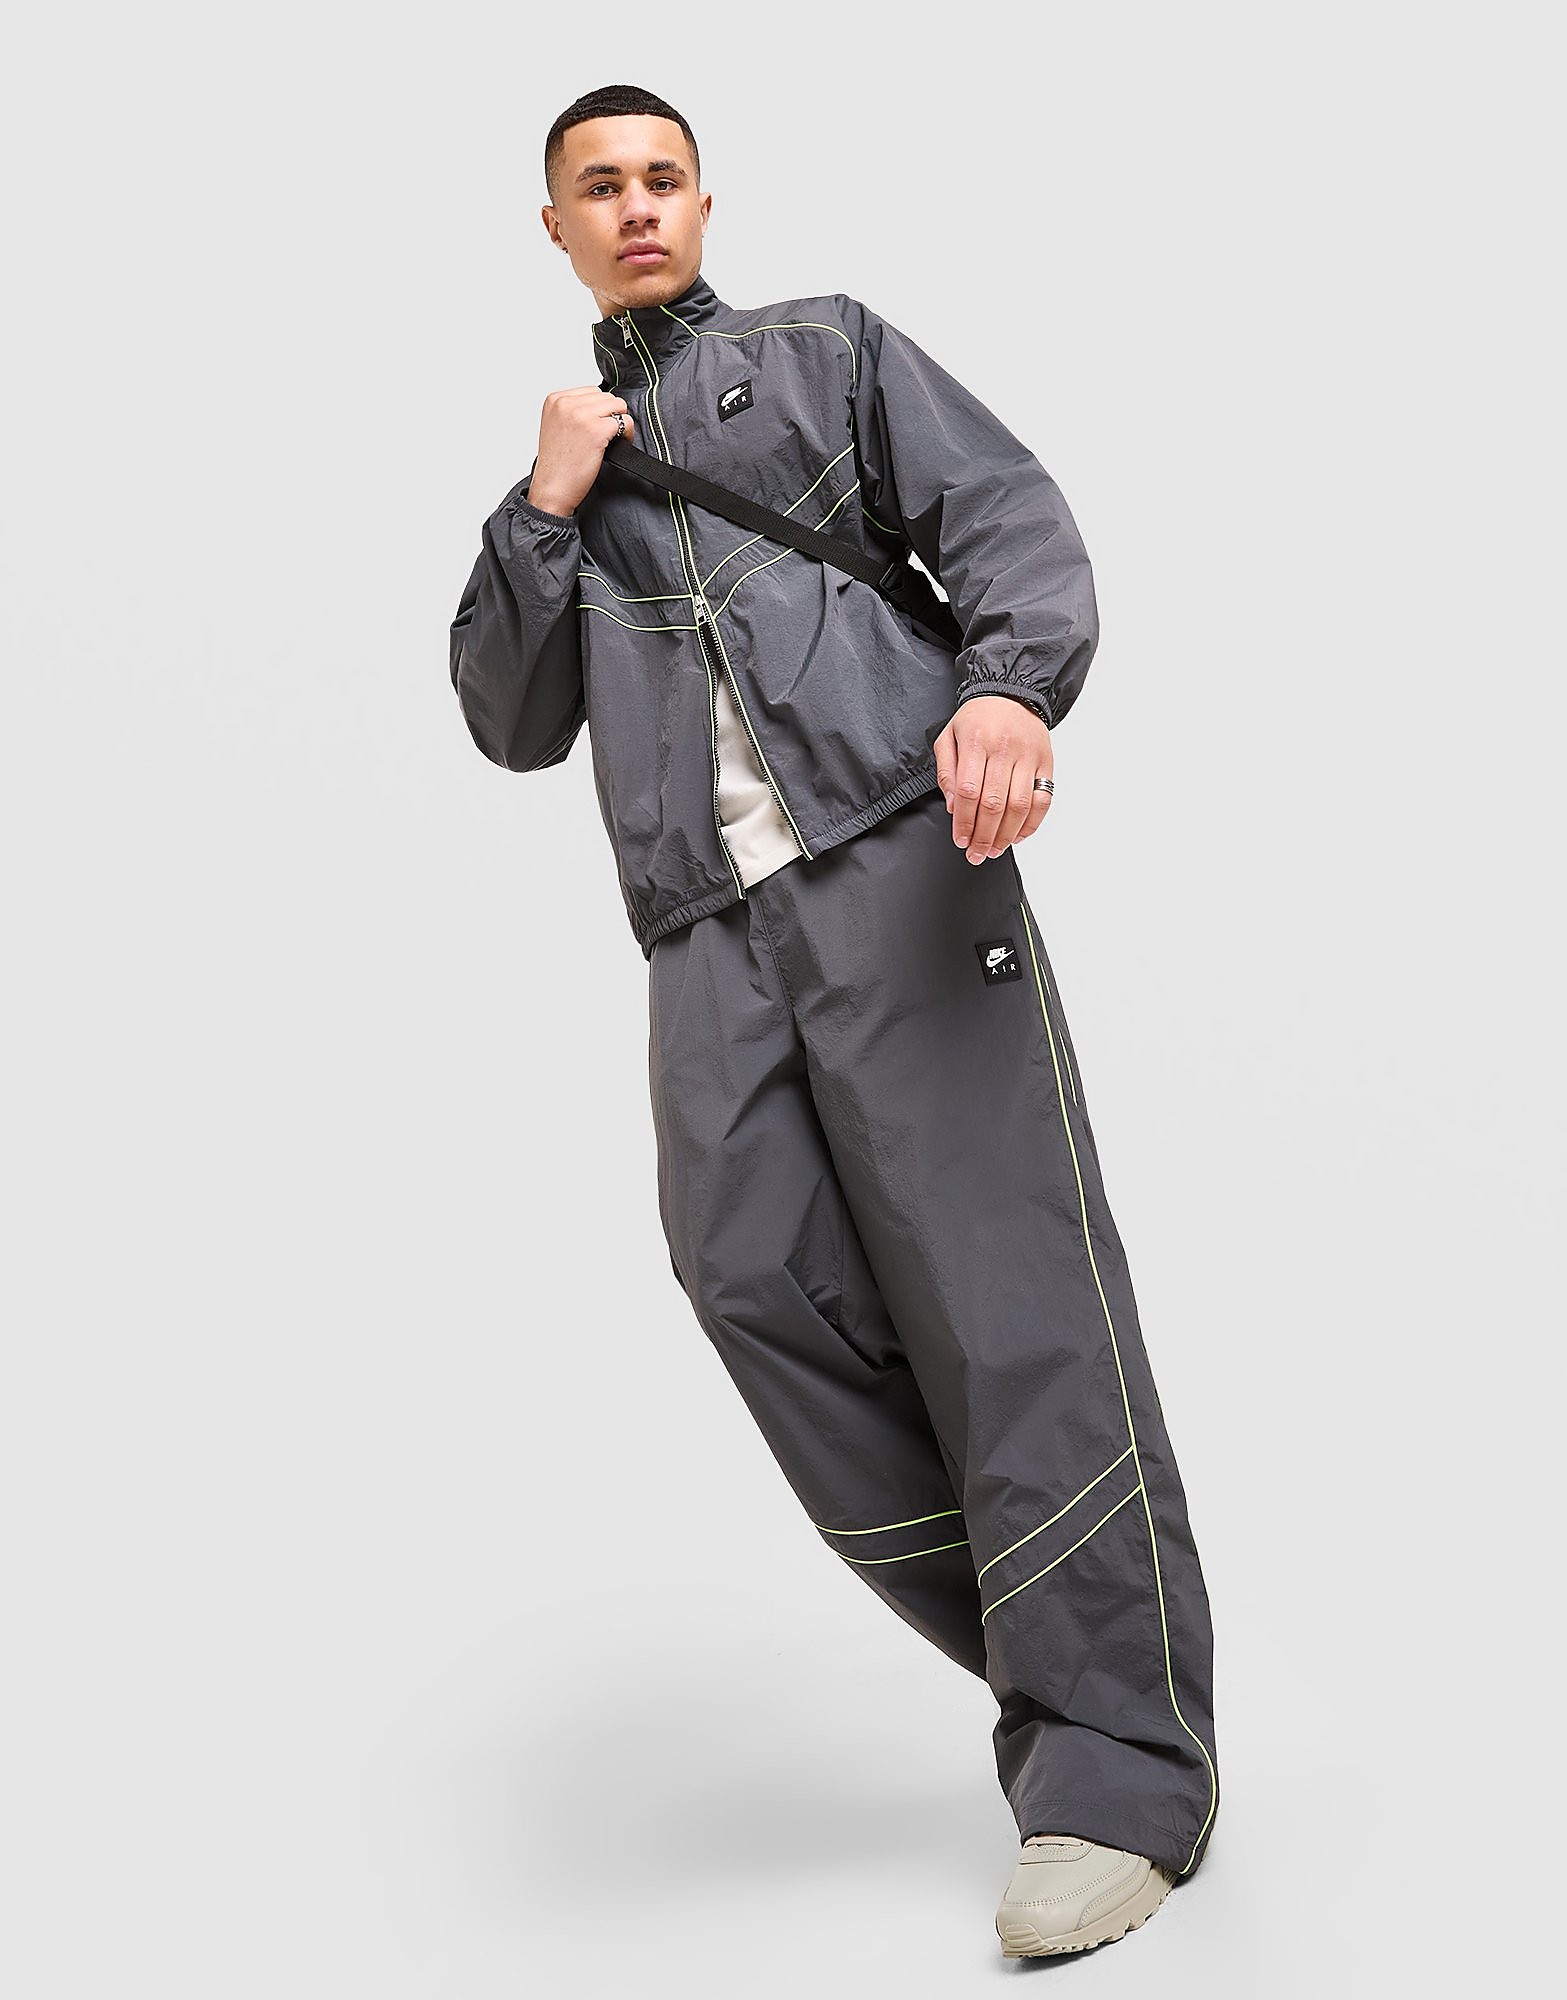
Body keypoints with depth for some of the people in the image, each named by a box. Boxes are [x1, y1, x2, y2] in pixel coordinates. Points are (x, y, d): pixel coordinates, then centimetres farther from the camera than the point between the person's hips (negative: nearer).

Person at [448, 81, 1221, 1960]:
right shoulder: (564, 465, 29)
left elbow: (1008, 518, 4)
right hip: (707, 932, 4)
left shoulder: (828, 353, 18)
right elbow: (512, 726, 21)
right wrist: (547, 512, 8)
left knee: (1000, 1277, -13)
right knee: (760, 1279, -14)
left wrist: (1008, 684, -18)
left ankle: (1121, 1758, -12)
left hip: (892, 852, -4)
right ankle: (1045, 1668, -4)